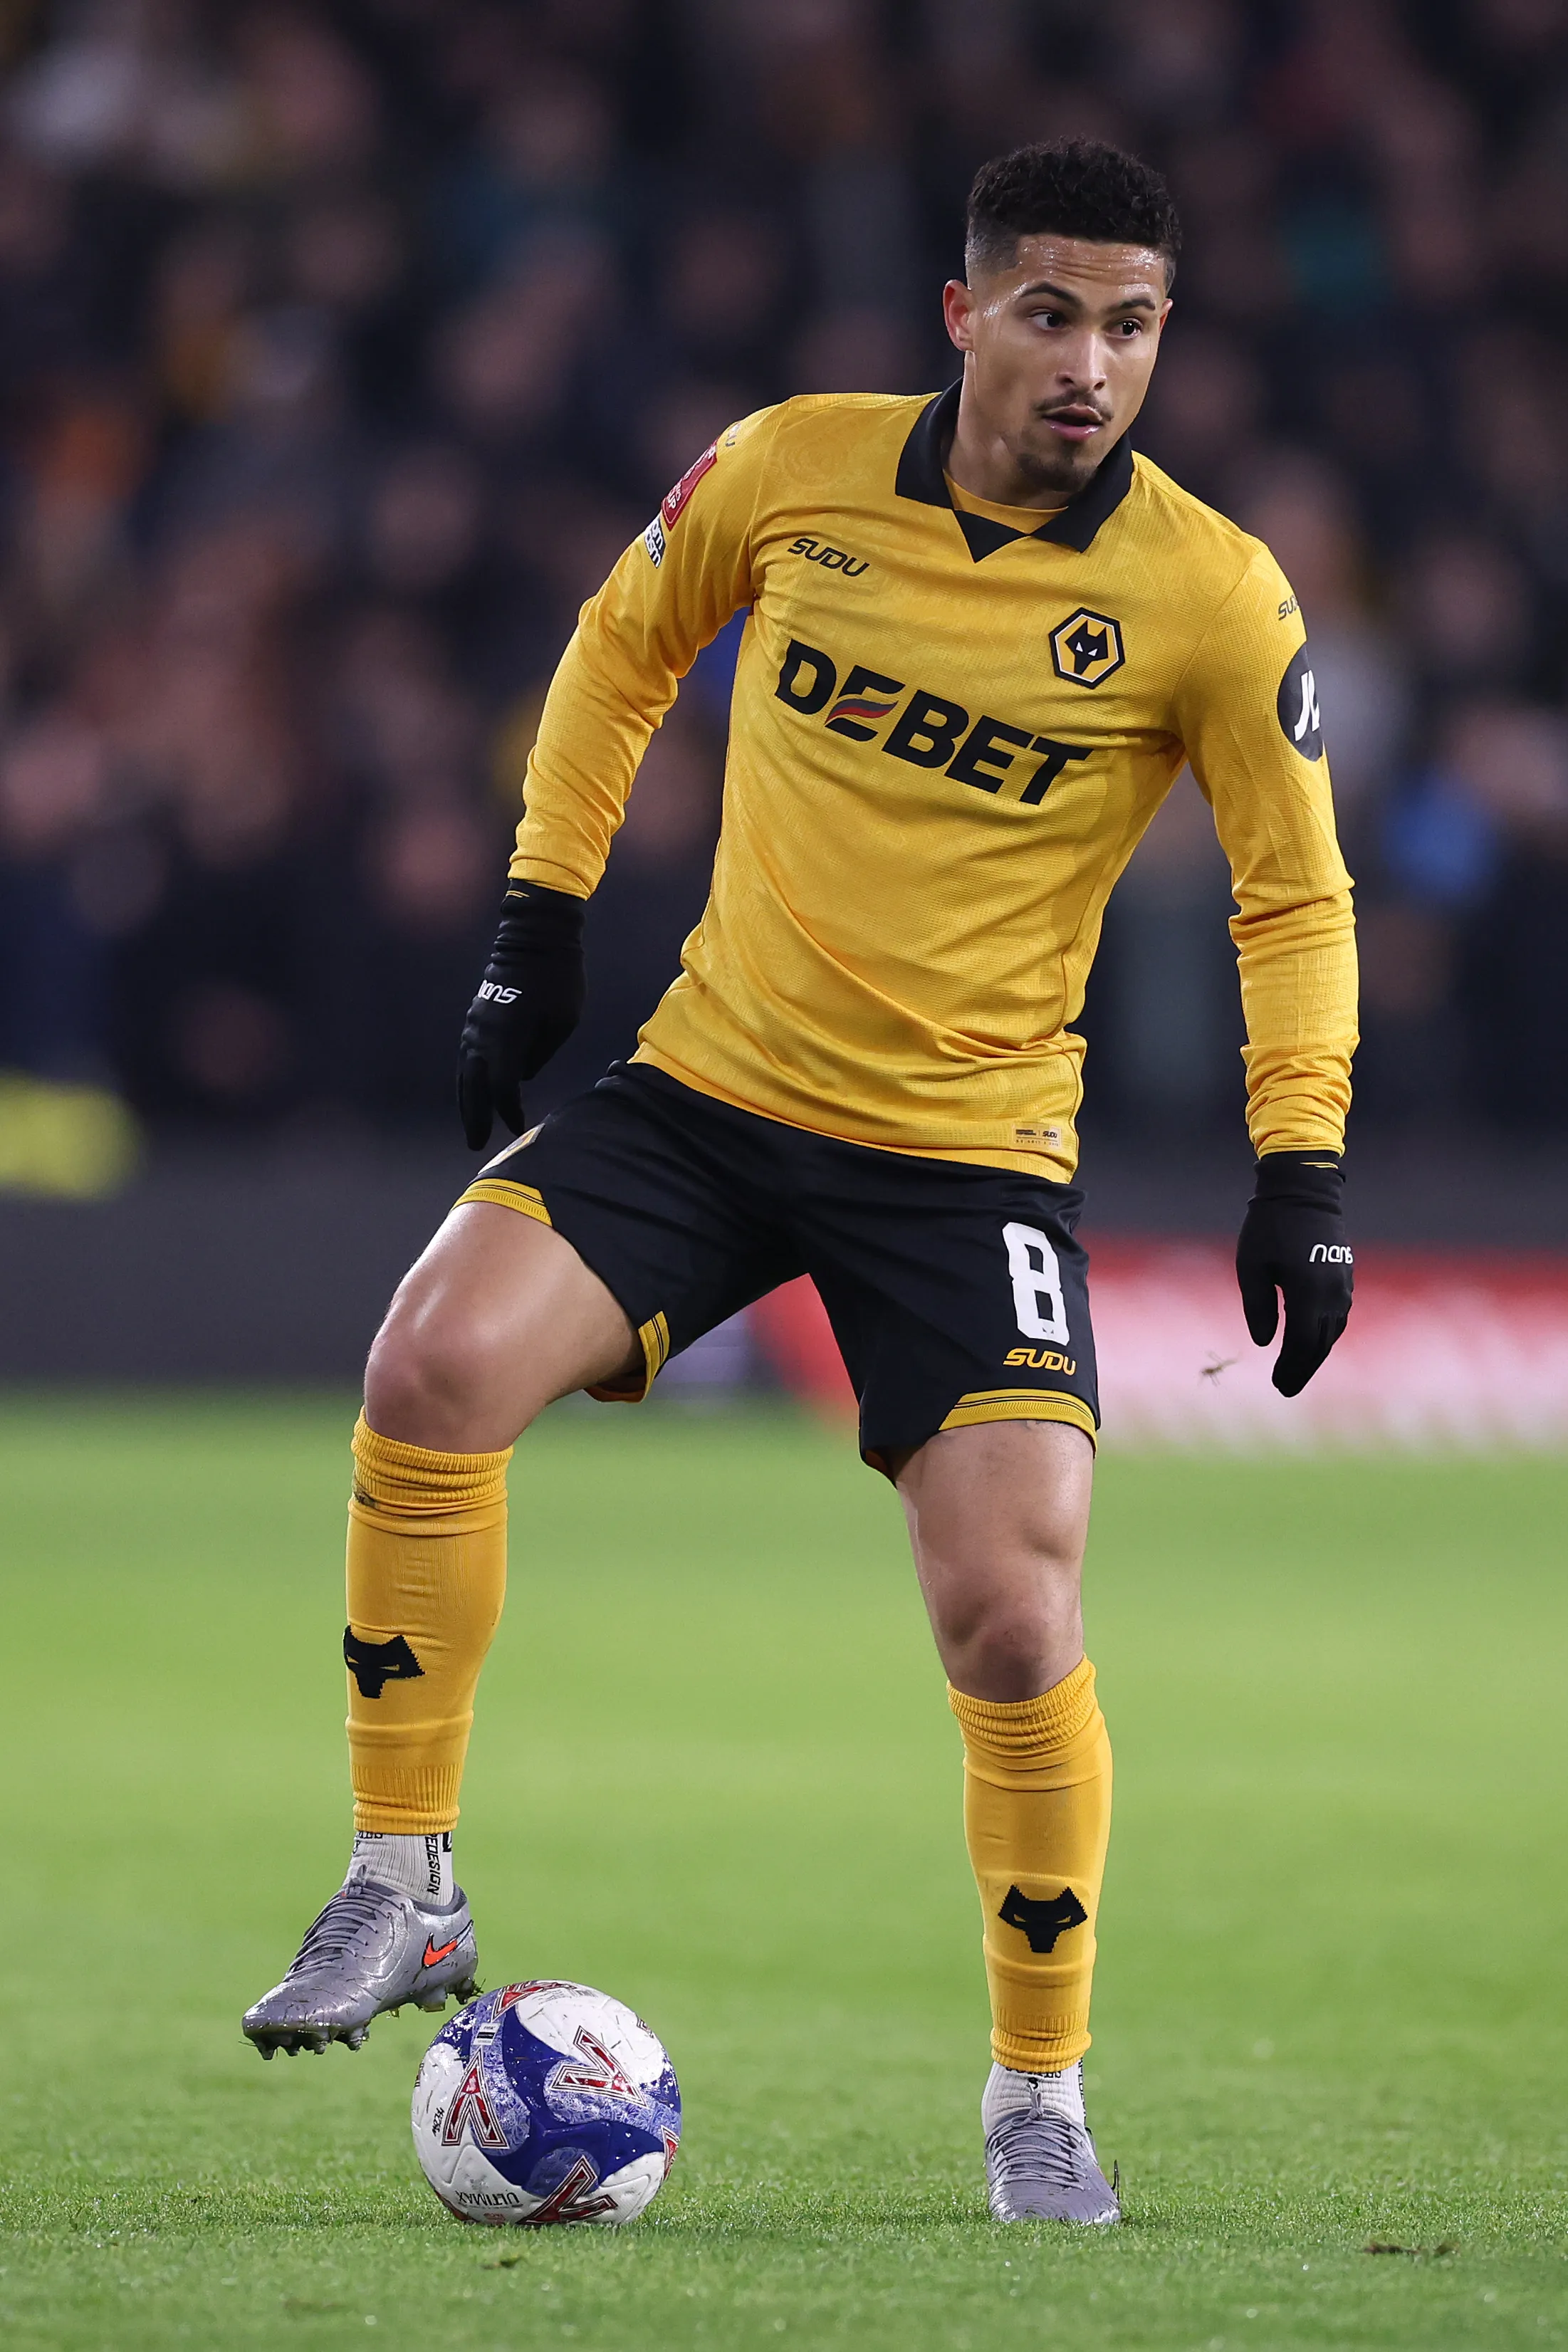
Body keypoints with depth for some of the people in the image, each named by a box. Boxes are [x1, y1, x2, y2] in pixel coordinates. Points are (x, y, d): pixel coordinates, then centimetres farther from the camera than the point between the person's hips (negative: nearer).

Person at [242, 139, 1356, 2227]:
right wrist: (542, 920, 10)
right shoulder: (789, 471, -5)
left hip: (970, 1152, -2)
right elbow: (626, 642, 15)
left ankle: (1040, 2095, 8)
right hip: (709, 1087, 2)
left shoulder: (1206, 598, -11)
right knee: (437, 1366, -21)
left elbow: (1295, 897, 0)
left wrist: (1302, 1172, -10)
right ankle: (403, 1893, -6)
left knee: (1011, 1610, -14)